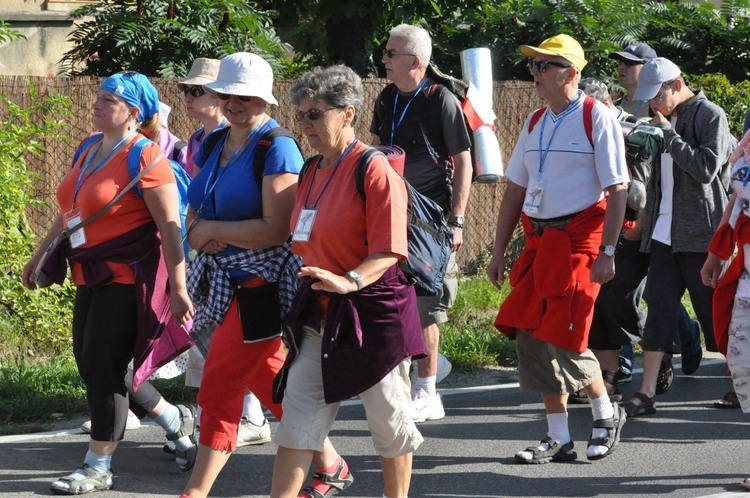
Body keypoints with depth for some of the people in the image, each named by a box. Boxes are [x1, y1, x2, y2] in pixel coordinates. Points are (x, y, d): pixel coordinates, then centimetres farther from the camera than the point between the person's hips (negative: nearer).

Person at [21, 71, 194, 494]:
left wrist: (178, 289, -20)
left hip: (129, 278, -9)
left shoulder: (145, 157, -13)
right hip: (92, 277, 9)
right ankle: (175, 419, 29)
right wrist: (41, 255, 27)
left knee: (103, 367, -8)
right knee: (90, 364, 13)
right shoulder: (89, 152, 12)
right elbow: (69, 212, 25)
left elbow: (170, 226, -16)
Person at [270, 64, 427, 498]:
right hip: (320, 311, 7)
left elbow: (388, 250, -20)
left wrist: (351, 281, -34)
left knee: (389, 420, 7)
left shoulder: (374, 171, -13)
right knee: (298, 417, 0)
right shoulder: (313, 171, 11)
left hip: (373, 310, -7)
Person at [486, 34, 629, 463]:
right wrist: (499, 250, 14)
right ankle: (558, 439, 10)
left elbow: (617, 190, -11)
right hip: (539, 241, 7)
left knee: (563, 338, -10)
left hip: (578, 239, -7)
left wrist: (607, 252, -17)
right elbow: (516, 189, 18)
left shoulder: (597, 119, -7)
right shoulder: (536, 123, 13)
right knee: (531, 336, 2)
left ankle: (607, 414, 15)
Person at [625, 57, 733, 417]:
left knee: (714, 312, 0)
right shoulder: (666, 119, 15)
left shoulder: (710, 115, -7)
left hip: (700, 233, -6)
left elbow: (707, 168, -18)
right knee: (659, 308, 0)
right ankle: (646, 394, -2)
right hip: (664, 232, 7)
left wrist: (668, 135, -15)